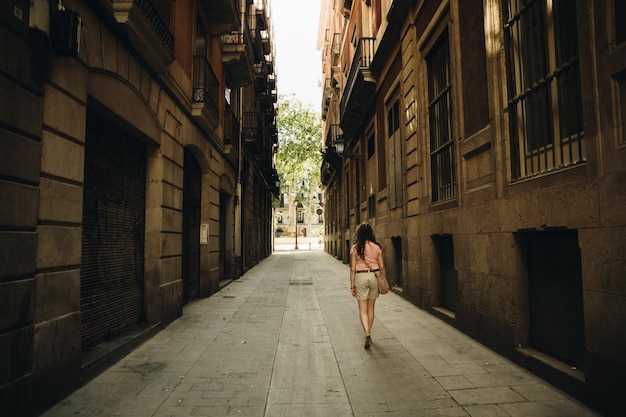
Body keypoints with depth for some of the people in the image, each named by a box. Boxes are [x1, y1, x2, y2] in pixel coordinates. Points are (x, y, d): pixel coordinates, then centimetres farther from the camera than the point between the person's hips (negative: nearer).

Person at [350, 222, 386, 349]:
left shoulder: (355, 248, -6)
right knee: (371, 308, 17)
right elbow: (382, 267, 2)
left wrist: (352, 285, 1)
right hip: (374, 276, 3)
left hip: (361, 277, -2)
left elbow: (352, 268, -5)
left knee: (362, 309, 3)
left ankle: (367, 334, -14)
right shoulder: (377, 247, -1)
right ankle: (368, 334, 27)